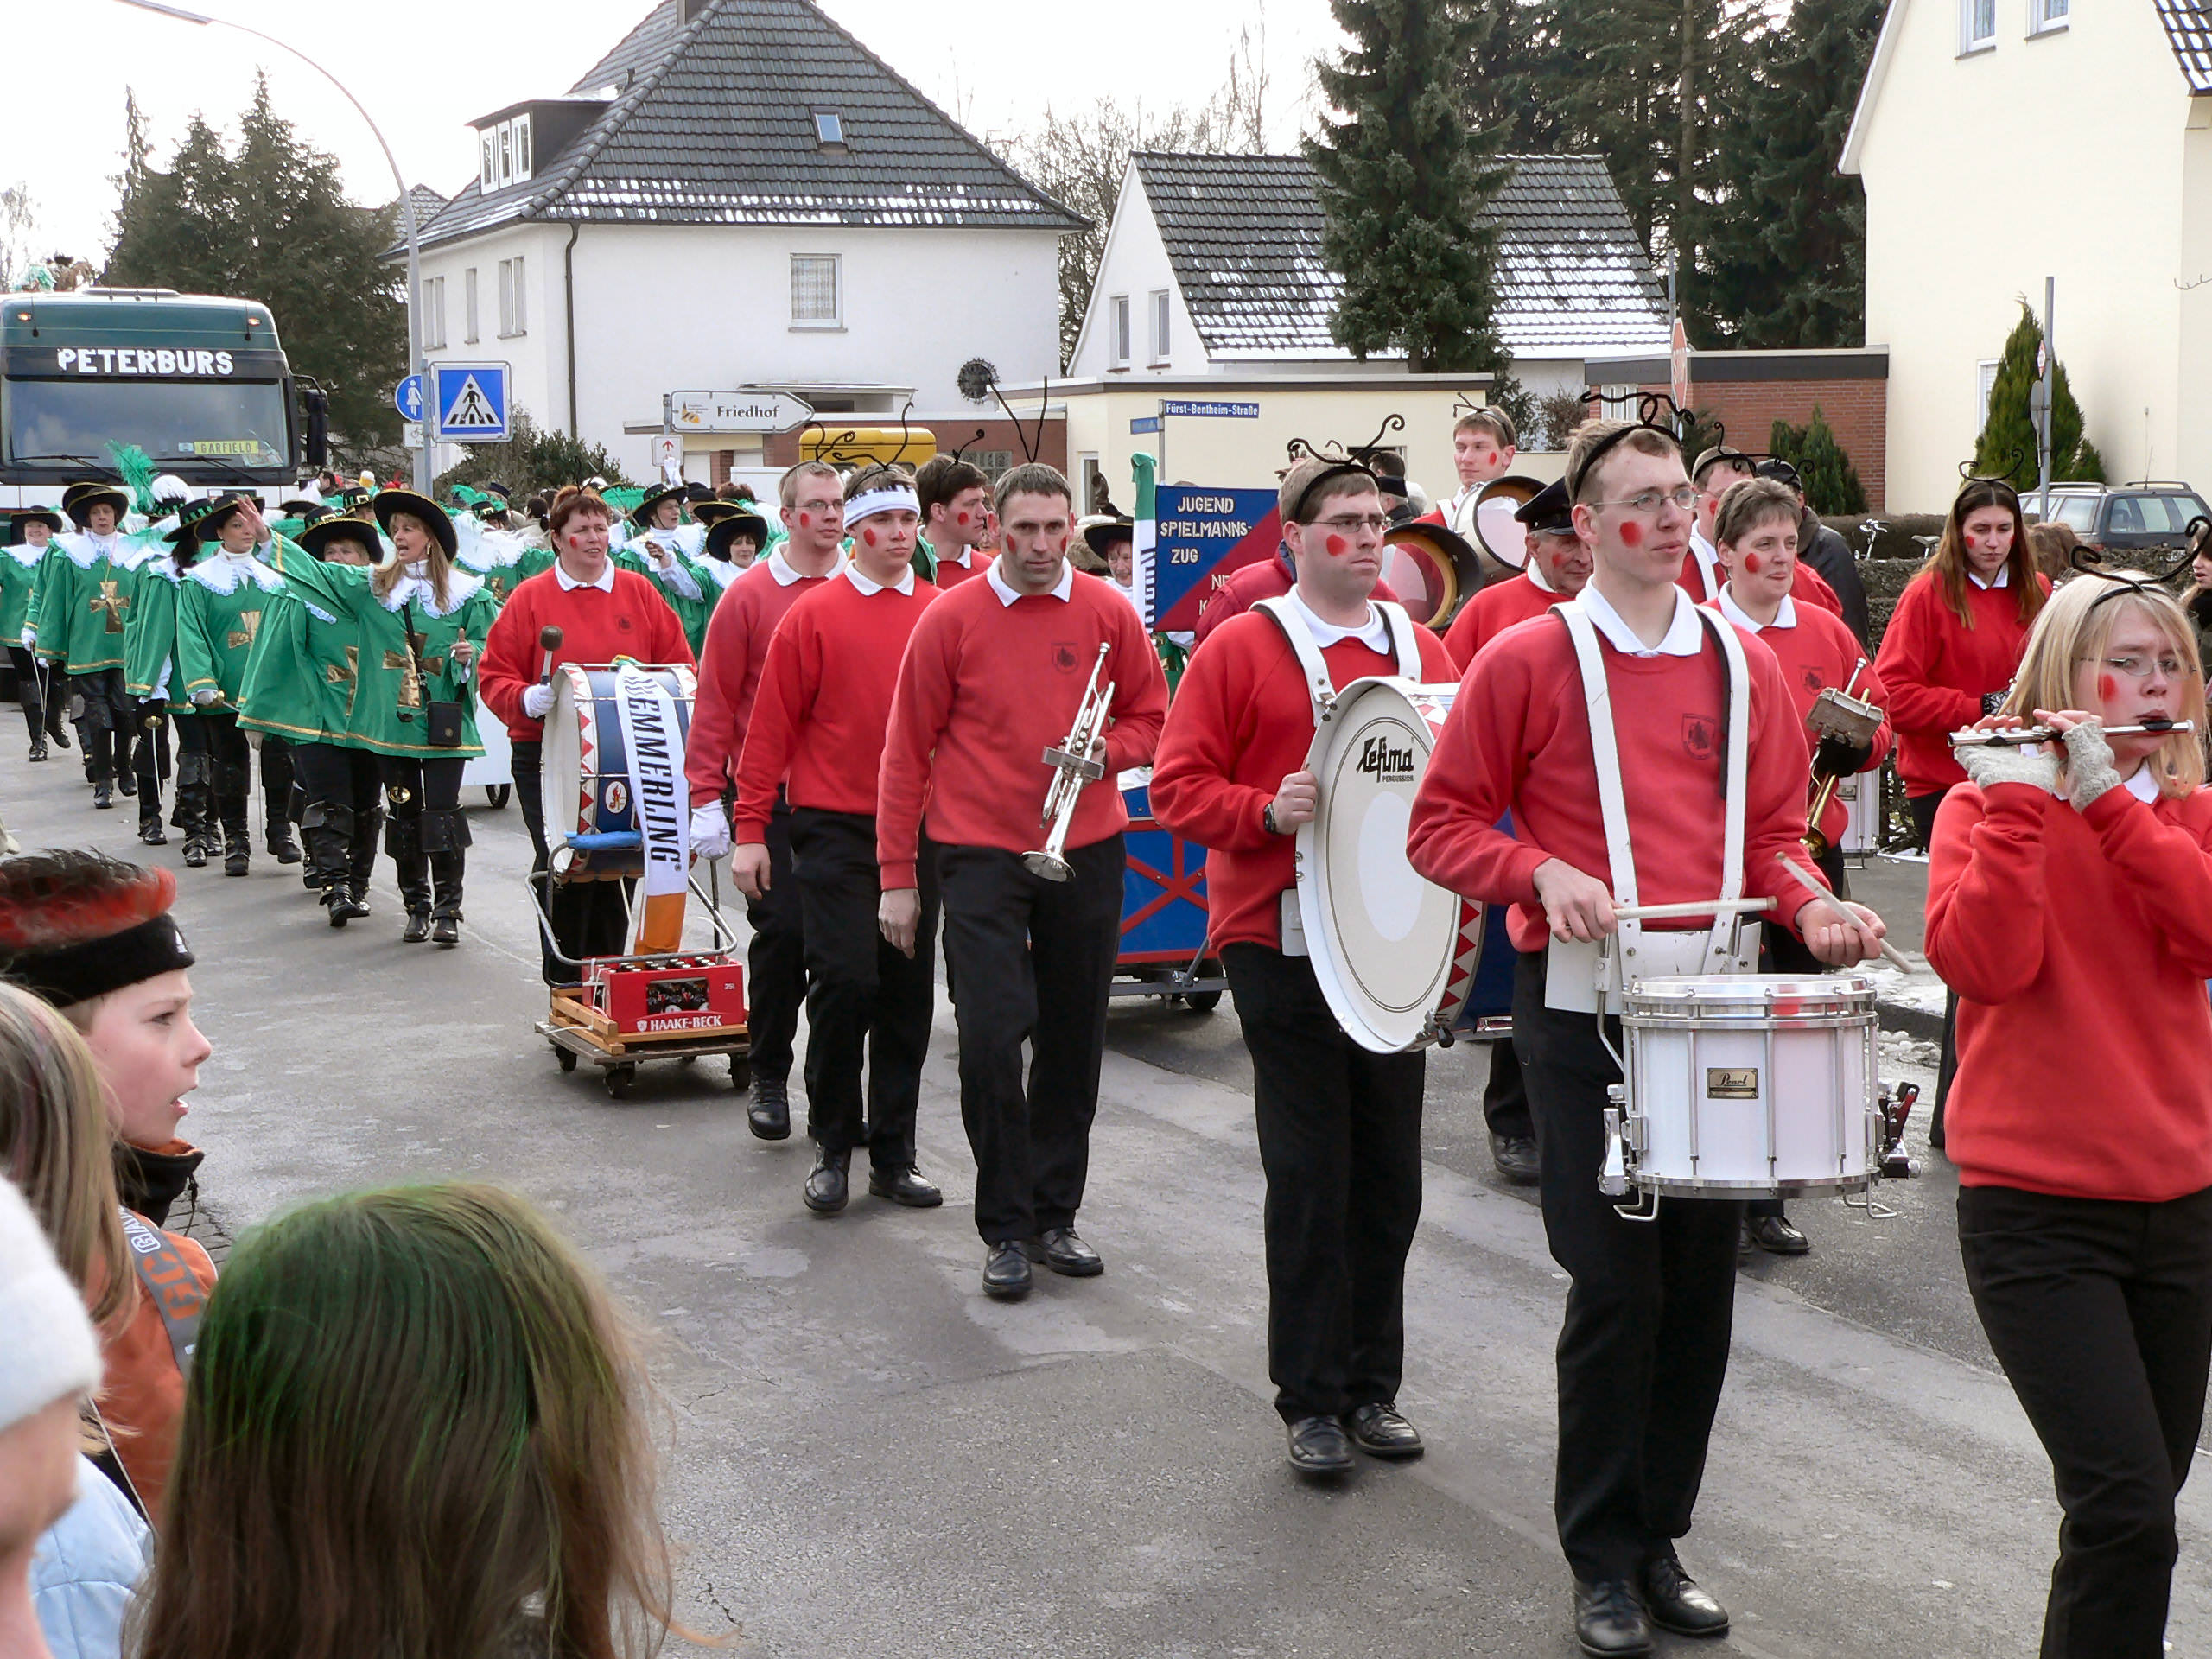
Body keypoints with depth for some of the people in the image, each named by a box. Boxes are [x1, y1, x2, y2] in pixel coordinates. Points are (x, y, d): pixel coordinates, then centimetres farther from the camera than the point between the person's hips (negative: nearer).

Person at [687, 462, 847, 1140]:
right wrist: (707, 798, -5)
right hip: (770, 796, -2)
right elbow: (715, 701, 0)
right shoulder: (750, 596, -1)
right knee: (781, 931, -3)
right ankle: (769, 1077, 12)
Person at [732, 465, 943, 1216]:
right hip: (836, 829, -3)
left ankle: (893, 1154, 16)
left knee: (909, 991, 6)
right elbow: (771, 726, -1)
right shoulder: (814, 614, -1)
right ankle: (833, 1146, 9)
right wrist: (750, 829, -5)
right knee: (845, 980, -7)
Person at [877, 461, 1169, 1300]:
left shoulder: (1110, 615, 3)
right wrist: (898, 875, -3)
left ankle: (1054, 1215, 23)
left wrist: (1107, 752, -10)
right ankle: (1005, 1229, 3)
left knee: (1074, 1042, 9)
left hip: (1086, 853, 3)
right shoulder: (950, 619, -3)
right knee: (991, 1036, -10)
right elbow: (907, 750, 0)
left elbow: (1151, 717, 13)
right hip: (980, 854, -3)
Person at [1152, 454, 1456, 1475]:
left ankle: (1373, 1387, 20)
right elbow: (1178, 788, -4)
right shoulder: (1241, 650, -2)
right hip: (1282, 943, -4)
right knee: (1308, 1177, -1)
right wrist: (1268, 811, -21)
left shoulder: (1424, 652, 11)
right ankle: (1311, 1400, 9)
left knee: (1389, 1174, 8)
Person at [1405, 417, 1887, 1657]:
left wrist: (1812, 910, -5)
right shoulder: (1528, 660, -3)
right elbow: (1444, 825, 0)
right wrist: (1543, 873, -16)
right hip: (1584, 1007, -4)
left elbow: (1775, 830, 15)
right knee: (1618, 1284, -4)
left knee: (1702, 1279, 7)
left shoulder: (1745, 664, 9)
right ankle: (1604, 1560, 11)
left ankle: (1662, 1538, 23)